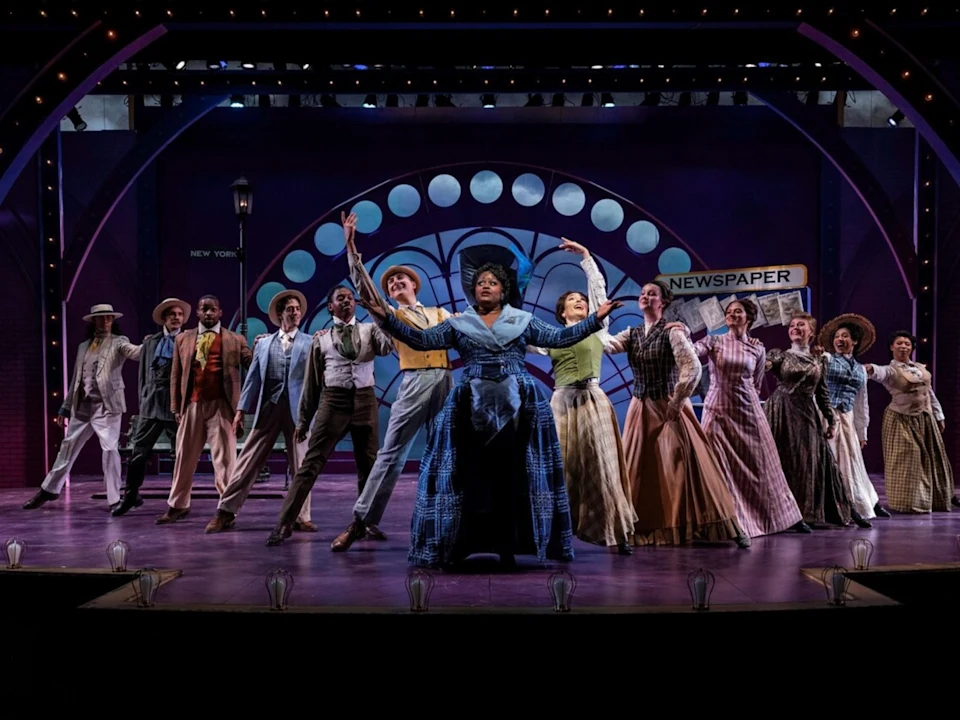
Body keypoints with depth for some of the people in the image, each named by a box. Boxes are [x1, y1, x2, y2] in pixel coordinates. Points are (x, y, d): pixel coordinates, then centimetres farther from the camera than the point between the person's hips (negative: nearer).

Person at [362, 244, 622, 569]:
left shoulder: (523, 321, 11)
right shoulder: (458, 324, 11)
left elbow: (560, 337, 7)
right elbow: (421, 340, 4)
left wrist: (595, 319, -2)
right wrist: (387, 319, -7)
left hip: (515, 406, 0)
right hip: (473, 407, 0)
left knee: (511, 472, -2)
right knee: (471, 471, -3)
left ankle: (508, 545, 4)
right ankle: (463, 542, 2)